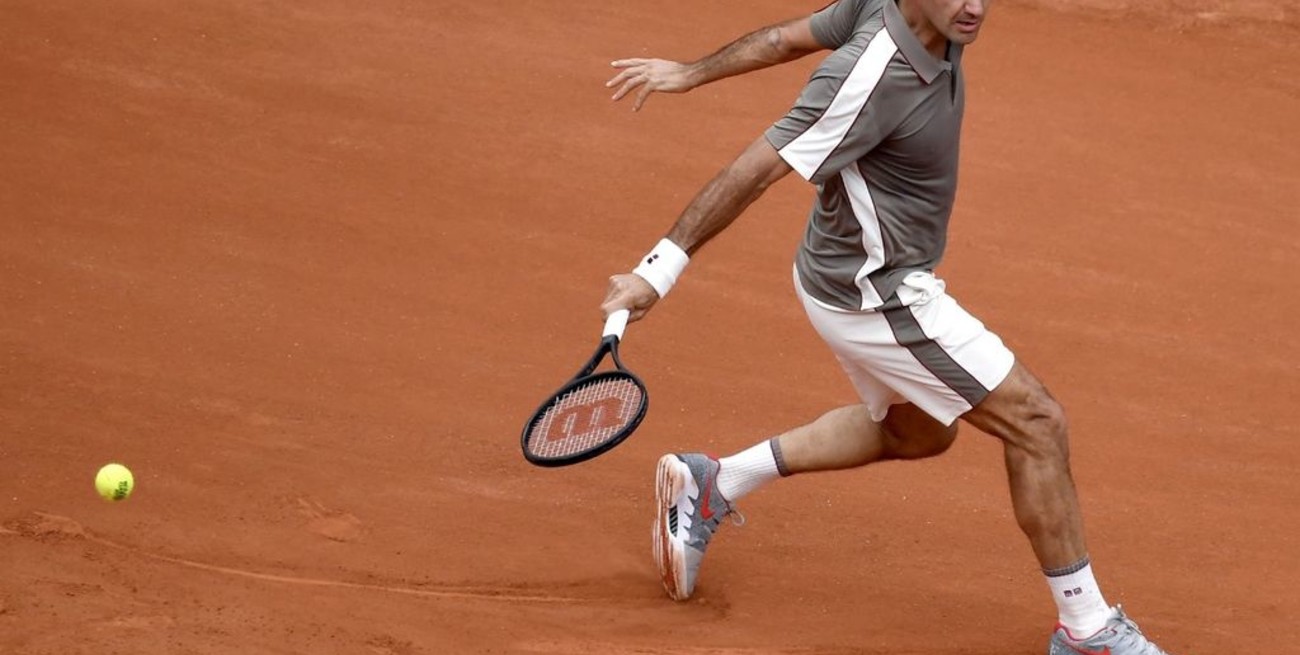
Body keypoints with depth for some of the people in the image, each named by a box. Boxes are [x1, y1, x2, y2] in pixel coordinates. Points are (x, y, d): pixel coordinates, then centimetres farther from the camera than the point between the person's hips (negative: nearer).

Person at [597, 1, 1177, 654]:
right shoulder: (870, 80, -33)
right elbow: (755, 170, -29)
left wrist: (689, 73, 18)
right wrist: (660, 270, -26)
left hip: (853, 276, 10)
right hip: (875, 297, -10)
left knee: (917, 431, 29)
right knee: (1035, 421, -5)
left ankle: (713, 484, 31)